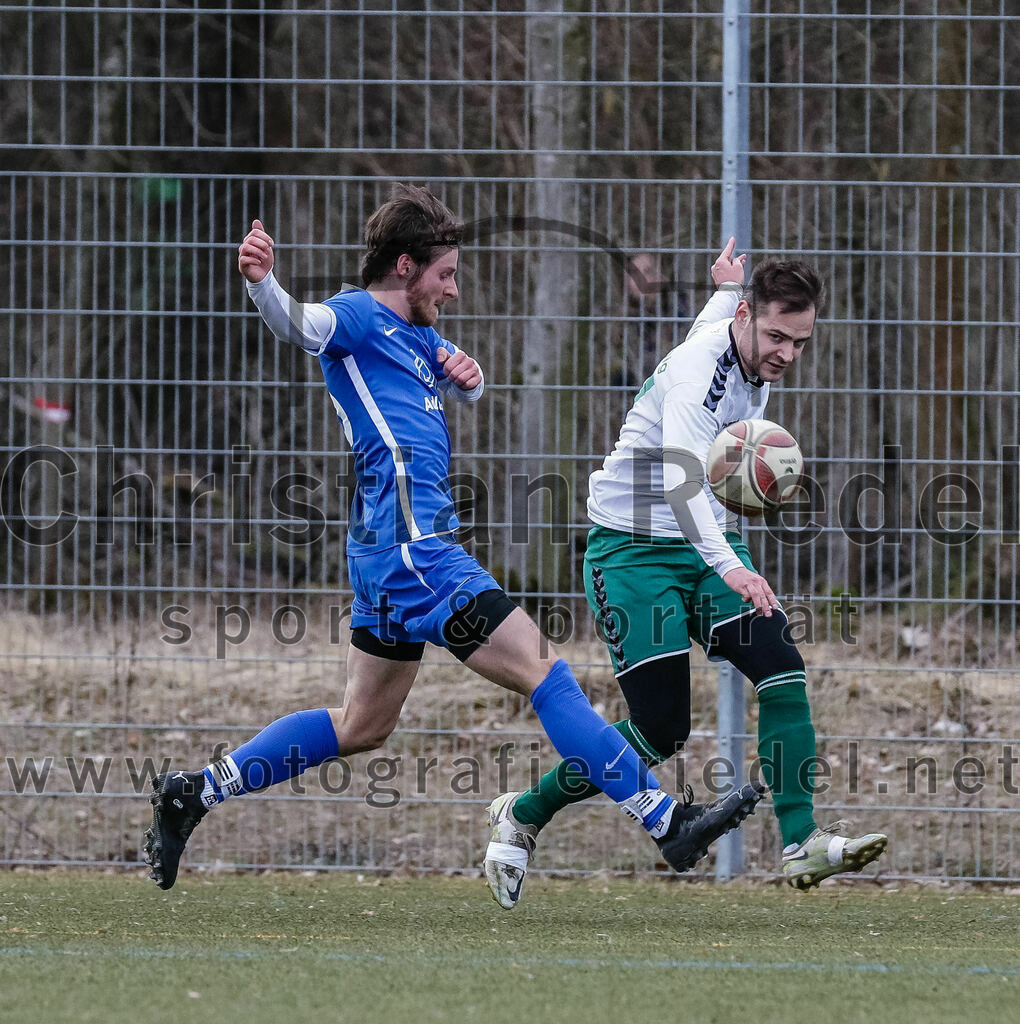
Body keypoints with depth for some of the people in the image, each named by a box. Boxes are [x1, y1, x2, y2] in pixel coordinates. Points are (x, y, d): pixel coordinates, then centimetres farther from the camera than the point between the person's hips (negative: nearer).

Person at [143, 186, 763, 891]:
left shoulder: (415, 335, 21)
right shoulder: (357, 316, -6)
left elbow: (466, 390, 36)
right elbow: (299, 324, -27)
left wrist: (466, 375, 10)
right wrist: (262, 281, -50)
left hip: (391, 553, 11)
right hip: (411, 545, -11)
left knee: (363, 726, 17)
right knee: (544, 672, -10)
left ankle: (195, 793, 19)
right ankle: (668, 822, -10)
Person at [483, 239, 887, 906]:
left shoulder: (757, 358, 2)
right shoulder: (700, 368, -26)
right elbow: (681, 480, -42)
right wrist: (729, 567, -54)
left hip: (709, 544, 8)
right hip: (634, 548, -8)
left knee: (783, 670, -13)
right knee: (663, 730, -11)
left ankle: (802, 844, -14)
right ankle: (522, 817, 9)